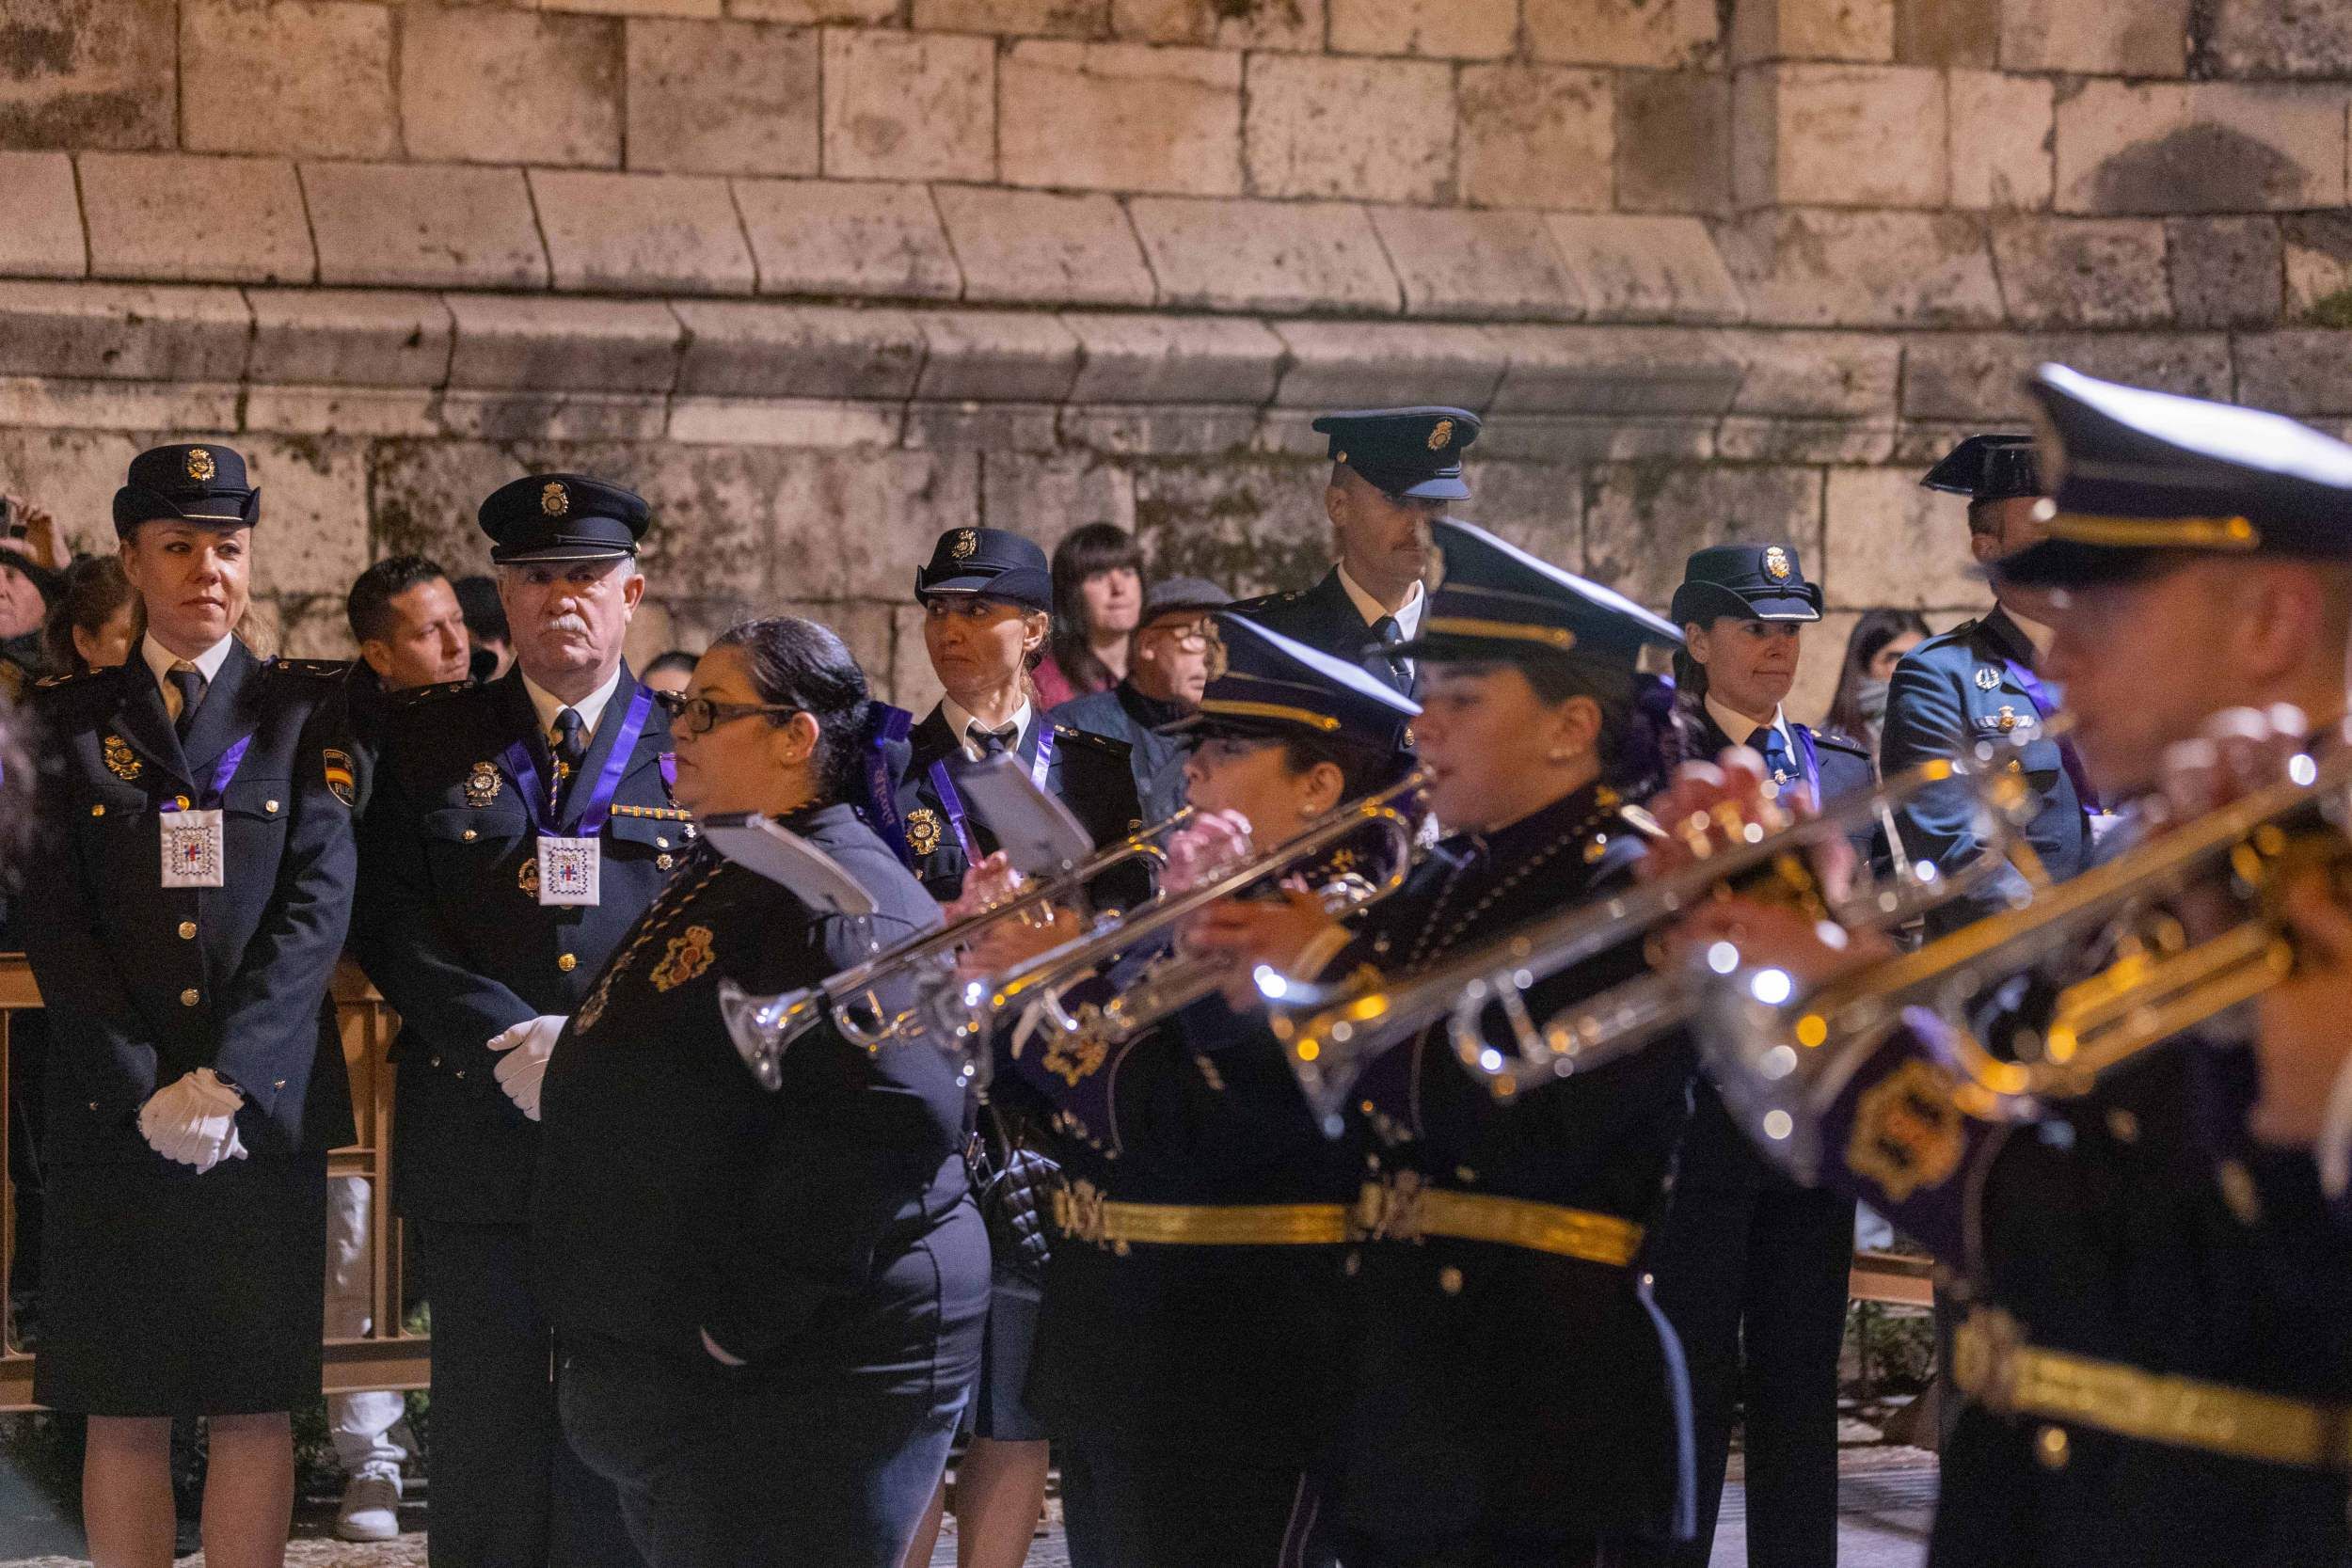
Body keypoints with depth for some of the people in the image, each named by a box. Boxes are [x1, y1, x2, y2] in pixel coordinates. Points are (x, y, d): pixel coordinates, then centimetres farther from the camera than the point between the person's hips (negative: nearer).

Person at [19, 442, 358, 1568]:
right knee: (122, 1413, 3)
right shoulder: (69, 720, 8)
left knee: (255, 1409, 2)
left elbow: (319, 904, -3)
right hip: (111, 1116, 0)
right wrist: (147, 1094, -10)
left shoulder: (306, 713, 7)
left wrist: (226, 1080, -13)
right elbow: (56, 922, 1)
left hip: (266, 1109, 0)